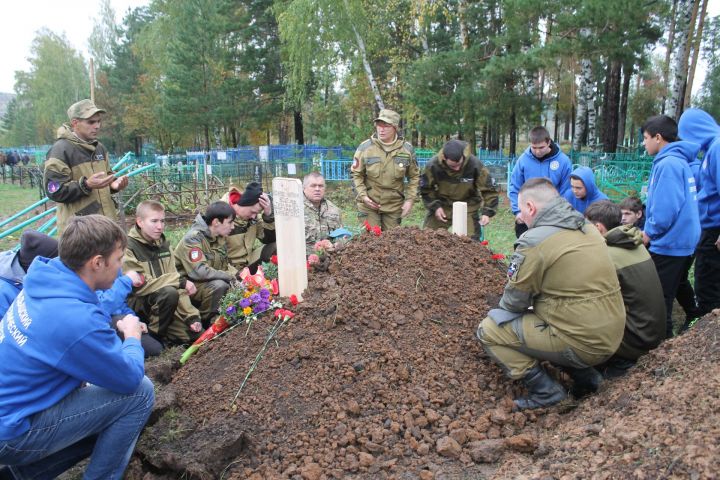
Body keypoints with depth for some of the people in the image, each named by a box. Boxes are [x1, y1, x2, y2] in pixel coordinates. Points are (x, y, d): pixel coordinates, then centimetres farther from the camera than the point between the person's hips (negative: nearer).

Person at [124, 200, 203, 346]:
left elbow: (176, 285, -1)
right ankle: (155, 334, -10)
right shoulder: (128, 247, -17)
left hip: (161, 301, 6)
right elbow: (139, 286, -23)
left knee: (193, 332, -5)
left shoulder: (163, 244, 4)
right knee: (169, 293, -32)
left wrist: (192, 315, -11)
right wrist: (180, 281, -22)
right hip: (135, 303, -6)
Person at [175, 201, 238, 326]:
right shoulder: (193, 239, -22)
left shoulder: (219, 237, 1)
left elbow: (225, 264, 12)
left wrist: (237, 274, -7)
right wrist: (230, 276, -24)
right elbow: (200, 272, -32)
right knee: (219, 286, -31)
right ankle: (205, 320, -11)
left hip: (210, 282, 8)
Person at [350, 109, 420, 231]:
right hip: (369, 204, -1)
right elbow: (356, 174, 0)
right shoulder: (365, 147, -6)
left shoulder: (407, 149, 0)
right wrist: (363, 195, -11)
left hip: (394, 205, 2)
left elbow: (414, 176, 7)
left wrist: (410, 199, -1)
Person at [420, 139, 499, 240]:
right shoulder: (433, 166, -21)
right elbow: (425, 189, -4)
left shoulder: (475, 165, -24)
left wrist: (487, 212, -23)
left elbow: (489, 189, -14)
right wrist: (435, 207, -15)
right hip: (441, 206, 1)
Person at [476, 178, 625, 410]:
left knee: (489, 328, 0)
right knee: (539, 314, 29)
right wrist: (534, 307, 21)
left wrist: (501, 310, 14)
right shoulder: (588, 228, 9)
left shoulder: (534, 241, -16)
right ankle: (584, 374, 19)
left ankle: (545, 390, 1)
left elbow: (514, 302, -7)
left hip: (581, 343, -8)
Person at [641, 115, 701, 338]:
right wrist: (651, 231, 14)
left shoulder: (668, 163, -18)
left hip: (668, 244, -9)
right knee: (664, 298, 19)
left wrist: (649, 232, -10)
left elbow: (666, 208, -25)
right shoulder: (678, 160, 13)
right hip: (682, 242, 10)